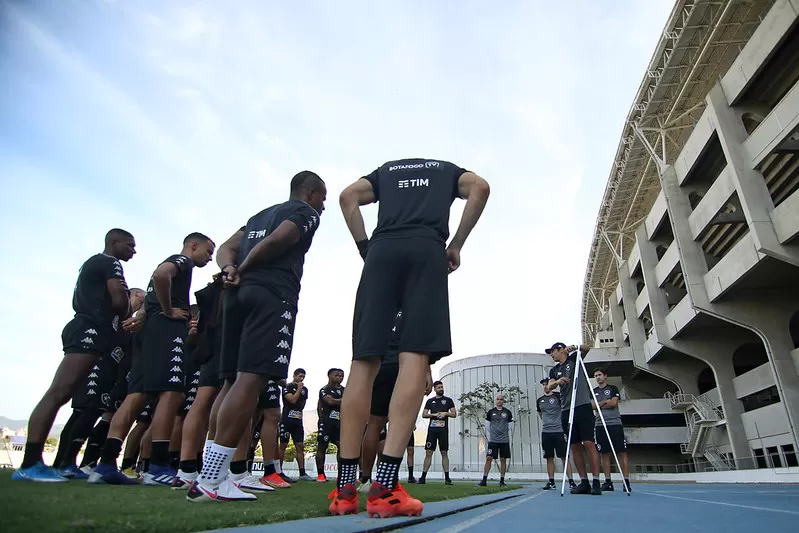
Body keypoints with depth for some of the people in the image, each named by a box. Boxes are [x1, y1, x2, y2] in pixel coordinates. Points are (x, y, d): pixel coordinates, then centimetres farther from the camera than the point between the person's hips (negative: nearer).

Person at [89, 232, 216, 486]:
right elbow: (160, 275, -21)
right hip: (168, 330, -10)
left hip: (150, 332, 10)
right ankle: (158, 468, -18)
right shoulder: (182, 260, 3)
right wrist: (169, 311, -13)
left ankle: (106, 465, -2)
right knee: (171, 394, -14)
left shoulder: (173, 263, 32)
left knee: (136, 395, 2)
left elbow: (150, 301, 28)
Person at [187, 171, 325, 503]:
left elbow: (227, 248, 19)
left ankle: (211, 474, 9)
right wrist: (244, 268, 2)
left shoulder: (261, 214, 31)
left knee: (237, 380, 9)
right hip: (273, 295, -8)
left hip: (239, 293, 8)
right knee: (252, 379, -13)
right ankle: (209, 479, -17)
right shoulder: (307, 213, 7)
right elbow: (275, 242, -11)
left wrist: (231, 270, 0)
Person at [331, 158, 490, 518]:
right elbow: (480, 188, 8)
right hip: (428, 250, -2)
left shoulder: (386, 170, 34)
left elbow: (348, 196, 14)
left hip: (382, 251, 2)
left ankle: (345, 488, -7)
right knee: (415, 358, -12)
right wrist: (456, 245, 9)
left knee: (364, 361, -4)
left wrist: (365, 248, 13)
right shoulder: (448, 169, 30)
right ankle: (385, 486, -21)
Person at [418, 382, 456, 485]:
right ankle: (423, 477, 3)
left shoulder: (448, 400, 9)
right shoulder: (430, 401, 12)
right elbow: (423, 414, 7)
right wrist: (434, 414, -7)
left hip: (443, 430, -1)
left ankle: (447, 478, 7)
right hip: (432, 429, 1)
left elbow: (454, 414, 5)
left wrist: (445, 413, -12)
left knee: (444, 453, 1)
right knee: (428, 453, -1)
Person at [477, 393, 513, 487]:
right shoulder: (490, 412, 5)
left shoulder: (508, 412, 5)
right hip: (493, 440, -1)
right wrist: (489, 438, 6)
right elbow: (487, 427, 9)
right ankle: (484, 480, -1)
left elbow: (510, 428, 10)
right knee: (488, 458, -5)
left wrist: (508, 439, 8)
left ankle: (502, 480, 14)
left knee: (503, 460, 4)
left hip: (504, 441, 1)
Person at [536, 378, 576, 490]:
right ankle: (551, 482, 13)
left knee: (564, 457, -3)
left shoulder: (558, 396, -3)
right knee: (549, 458, 7)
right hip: (546, 432, 4)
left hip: (559, 431, -4)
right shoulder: (539, 400, 12)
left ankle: (571, 481, 1)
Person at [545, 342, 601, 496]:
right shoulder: (554, 370, 18)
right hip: (566, 411, 5)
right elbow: (549, 388, 5)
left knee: (588, 443, -10)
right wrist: (557, 381, -15)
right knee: (575, 447, 4)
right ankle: (584, 482, 9)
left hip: (583, 406, -5)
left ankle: (596, 481, -8)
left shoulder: (574, 358, 8)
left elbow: (587, 348, -7)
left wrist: (575, 347, -24)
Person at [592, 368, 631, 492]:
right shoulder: (594, 391, 17)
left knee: (621, 452, -6)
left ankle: (626, 481, -5)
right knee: (604, 453, 2)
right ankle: (608, 481, 5)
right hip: (600, 425, 3)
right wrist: (606, 402, -4)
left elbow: (614, 403, -6)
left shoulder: (613, 388, 8)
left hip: (615, 424, -3)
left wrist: (599, 404, -1)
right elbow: (593, 406, 5)